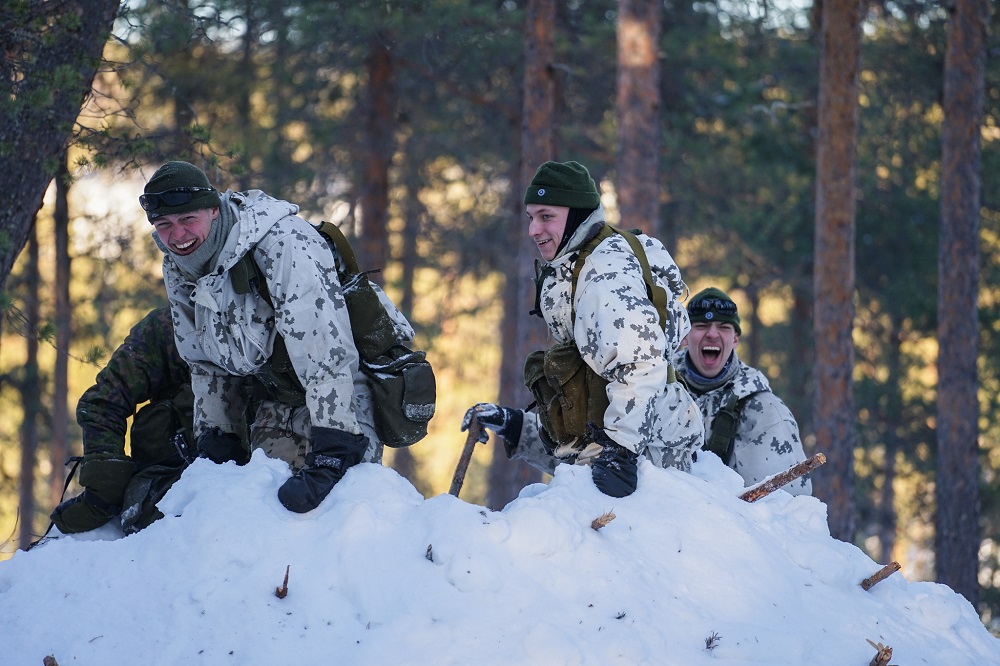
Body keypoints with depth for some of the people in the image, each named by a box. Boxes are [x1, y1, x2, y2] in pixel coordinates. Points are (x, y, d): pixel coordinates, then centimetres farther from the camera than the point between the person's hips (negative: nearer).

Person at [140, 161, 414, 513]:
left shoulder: (281, 243, -29)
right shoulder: (177, 268, -3)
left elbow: (326, 352, -36)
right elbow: (206, 360, 12)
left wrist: (332, 456, -41)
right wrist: (215, 440, 5)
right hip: (281, 395, 7)